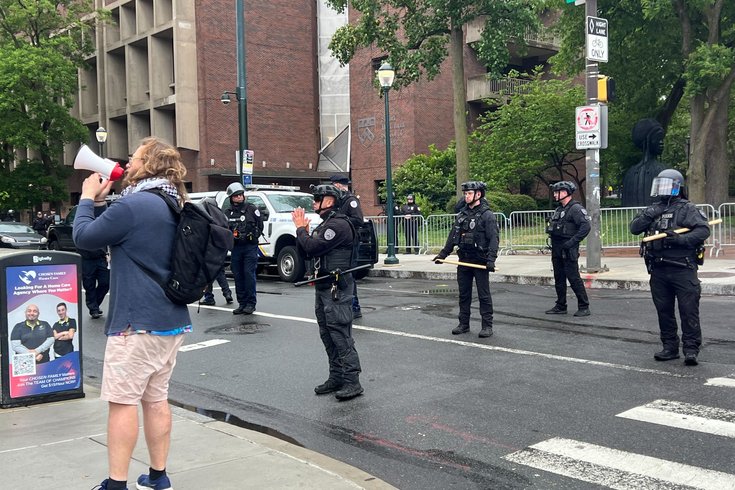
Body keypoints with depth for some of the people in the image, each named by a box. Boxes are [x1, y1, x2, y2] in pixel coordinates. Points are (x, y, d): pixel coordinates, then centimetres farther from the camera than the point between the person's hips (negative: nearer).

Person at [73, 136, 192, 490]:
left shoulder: (134, 205, -17)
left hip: (138, 323, -9)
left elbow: (84, 237, -7)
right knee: (155, 398, 14)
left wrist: (88, 199, 6)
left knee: (121, 401, -1)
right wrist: (101, 202, 12)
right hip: (171, 320, 9)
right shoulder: (171, 206, 14)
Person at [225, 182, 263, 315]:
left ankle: (251, 303, -2)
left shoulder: (252, 209, 2)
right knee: (238, 276, 6)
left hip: (250, 246, -4)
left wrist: (253, 236, -6)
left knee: (249, 273, -8)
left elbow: (260, 226, 4)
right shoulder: (228, 213, 10)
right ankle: (242, 303, 14)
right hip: (236, 248, 4)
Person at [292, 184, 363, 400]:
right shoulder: (324, 225, 19)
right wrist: (303, 230, 4)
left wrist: (301, 228, -7)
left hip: (336, 287, -10)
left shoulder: (338, 224, -14)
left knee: (341, 335, -10)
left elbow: (313, 248, -22)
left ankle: (352, 382, -8)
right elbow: (305, 252, 17)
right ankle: (336, 378, 21)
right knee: (327, 334, 13)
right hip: (323, 286, 10)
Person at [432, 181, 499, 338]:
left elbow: (494, 239, -14)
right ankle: (464, 324, 20)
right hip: (464, 260, 6)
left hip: (480, 261, -6)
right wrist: (443, 254, 14)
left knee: (484, 295, -1)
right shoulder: (462, 214, 12)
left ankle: (487, 326, 5)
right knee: (464, 294, 11)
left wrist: (491, 259, -23)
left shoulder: (487, 215, -7)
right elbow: (453, 236, 19)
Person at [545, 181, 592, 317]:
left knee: (574, 278, -7)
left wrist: (572, 242, -23)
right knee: (559, 279, 12)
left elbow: (586, 227, -21)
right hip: (556, 250, 9)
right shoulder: (559, 209, 17)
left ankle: (584, 307, 0)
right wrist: (552, 242, 12)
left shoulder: (576, 209, -11)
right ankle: (560, 306, 21)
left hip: (568, 251, -9)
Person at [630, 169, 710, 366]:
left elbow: (703, 230, -13)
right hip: (658, 270, 6)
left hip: (682, 269, -6)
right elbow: (634, 228, 6)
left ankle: (691, 349, 1)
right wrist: (649, 215, -9)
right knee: (664, 311, 11)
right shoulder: (653, 209, 14)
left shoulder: (687, 209, -2)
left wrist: (681, 239, -23)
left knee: (689, 311, -5)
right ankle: (670, 347, 21)